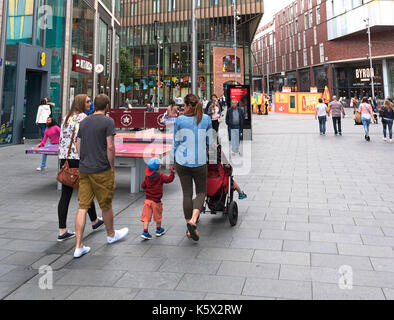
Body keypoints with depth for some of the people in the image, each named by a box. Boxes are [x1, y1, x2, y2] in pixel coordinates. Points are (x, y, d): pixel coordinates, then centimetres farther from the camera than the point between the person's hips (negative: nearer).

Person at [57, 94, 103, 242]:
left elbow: (61, 138, 17)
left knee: (65, 194, 6)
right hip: (78, 158, -7)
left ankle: (62, 231, 8)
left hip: (64, 158, 7)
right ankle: (95, 221, 30)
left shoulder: (67, 117, 15)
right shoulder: (83, 117, -9)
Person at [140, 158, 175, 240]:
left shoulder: (147, 176, 2)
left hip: (147, 199, 4)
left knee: (146, 216, 4)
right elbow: (169, 179, -15)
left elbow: (143, 186, 9)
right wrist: (172, 173, -4)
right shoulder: (160, 176, -13)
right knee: (158, 216, 15)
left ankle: (145, 232, 0)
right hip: (156, 201, -4)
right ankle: (159, 230, 31)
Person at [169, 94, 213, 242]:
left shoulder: (180, 120, -7)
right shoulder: (206, 119, -3)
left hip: (182, 162, 1)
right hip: (200, 162, 0)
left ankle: (189, 228, 17)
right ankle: (193, 220, -11)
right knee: (201, 192, 12)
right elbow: (209, 142, 3)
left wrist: (171, 162, 8)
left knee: (187, 193, 10)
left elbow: (175, 142, -3)